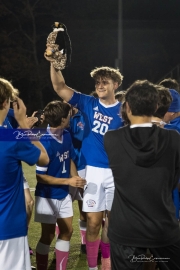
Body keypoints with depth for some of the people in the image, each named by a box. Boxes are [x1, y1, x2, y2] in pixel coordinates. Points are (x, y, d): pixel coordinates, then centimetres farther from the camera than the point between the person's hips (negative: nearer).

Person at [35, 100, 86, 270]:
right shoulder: (45, 142, -24)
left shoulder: (67, 136, -2)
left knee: (67, 231, 14)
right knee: (48, 235, 5)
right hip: (47, 196, -7)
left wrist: (76, 179, -4)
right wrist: (68, 181, -21)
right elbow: (41, 176, -21)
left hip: (63, 194, 7)